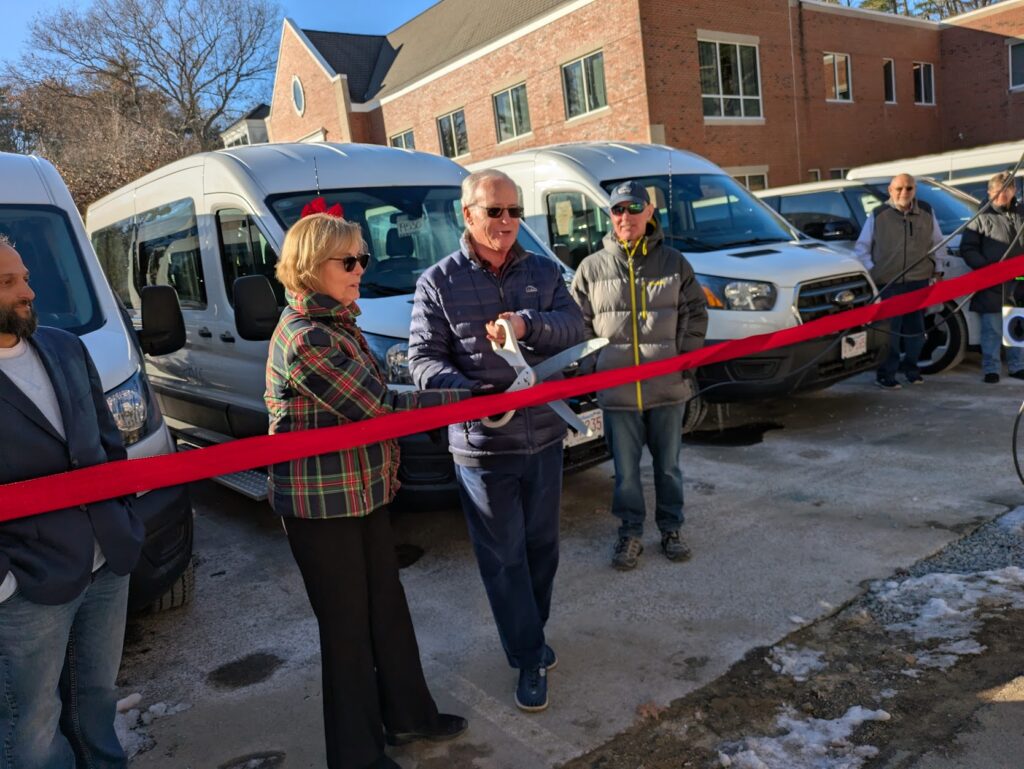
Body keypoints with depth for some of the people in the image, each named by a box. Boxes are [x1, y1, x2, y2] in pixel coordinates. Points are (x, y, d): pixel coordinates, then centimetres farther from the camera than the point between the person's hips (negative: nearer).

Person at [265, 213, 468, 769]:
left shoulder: (336, 324, 9)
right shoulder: (306, 338, -22)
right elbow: (381, 409, -23)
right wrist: (470, 399, -17)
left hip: (363, 493, 9)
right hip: (322, 507, -9)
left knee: (387, 607, 19)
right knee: (348, 625, 5)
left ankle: (406, 714, 37)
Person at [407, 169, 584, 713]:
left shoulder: (543, 272, 6)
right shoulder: (438, 282, -5)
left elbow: (574, 326, -5)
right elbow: (424, 360, -8)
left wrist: (529, 324, -25)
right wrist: (470, 393, -25)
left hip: (544, 435, 4)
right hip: (482, 445, -3)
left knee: (541, 546, 18)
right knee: (504, 557, 5)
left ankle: (530, 635, 39)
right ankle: (530, 659, 21)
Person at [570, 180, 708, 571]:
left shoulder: (674, 262, 3)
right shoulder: (592, 267, 1)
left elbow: (696, 313, 10)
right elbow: (579, 323, 7)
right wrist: (596, 364, 0)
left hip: (669, 388, 1)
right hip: (617, 390, 0)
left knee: (669, 465, 14)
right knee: (625, 469, 9)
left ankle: (670, 528, 31)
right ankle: (630, 533, 25)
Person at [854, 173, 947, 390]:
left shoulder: (926, 213, 7)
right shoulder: (878, 215, -2)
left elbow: (937, 243, 18)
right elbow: (861, 248, 3)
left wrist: (936, 265, 9)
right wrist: (871, 271, -5)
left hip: (918, 283, 4)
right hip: (887, 285, -3)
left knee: (916, 329, 11)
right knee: (889, 331, -6)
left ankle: (911, 367, 29)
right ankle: (885, 374, 3)